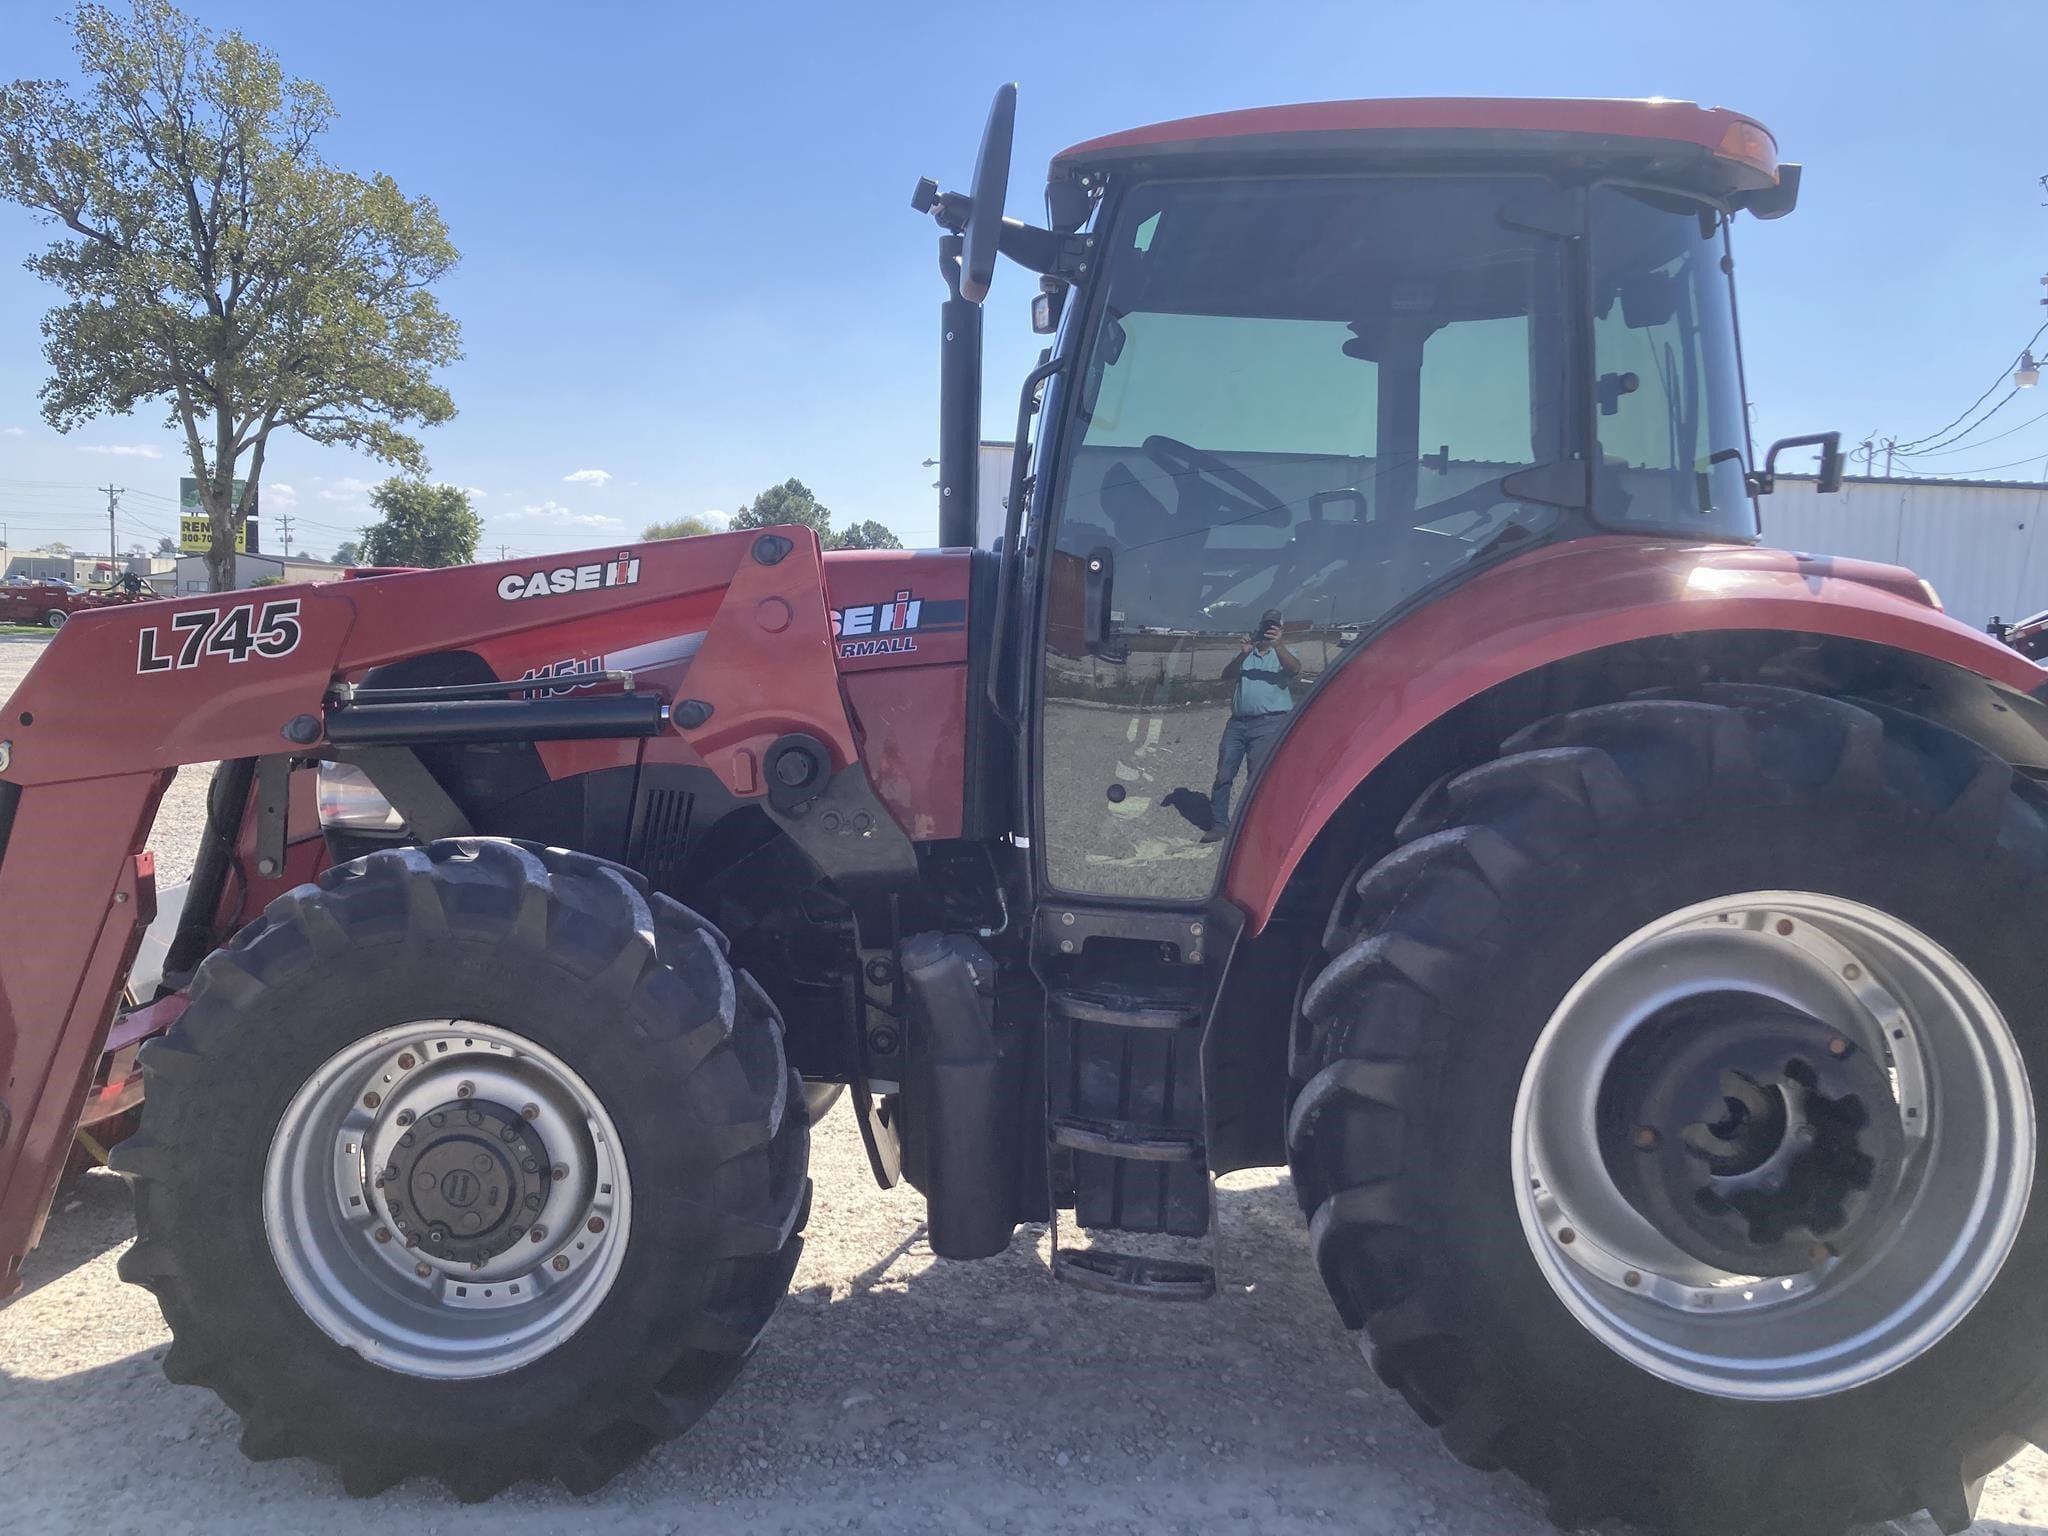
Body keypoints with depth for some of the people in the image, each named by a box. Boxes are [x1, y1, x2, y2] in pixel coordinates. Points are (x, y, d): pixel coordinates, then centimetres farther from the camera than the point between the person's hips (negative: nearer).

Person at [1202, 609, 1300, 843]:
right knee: (1224, 774, 2)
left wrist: (1278, 645, -28)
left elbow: (1295, 670, -13)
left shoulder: (1283, 653, 10)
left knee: (1259, 779, -7)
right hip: (1238, 722, 4)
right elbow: (1227, 675, 3)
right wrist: (1243, 654, -14)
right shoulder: (1246, 652, 19)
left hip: (1270, 723, -4)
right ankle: (1220, 824, 10)